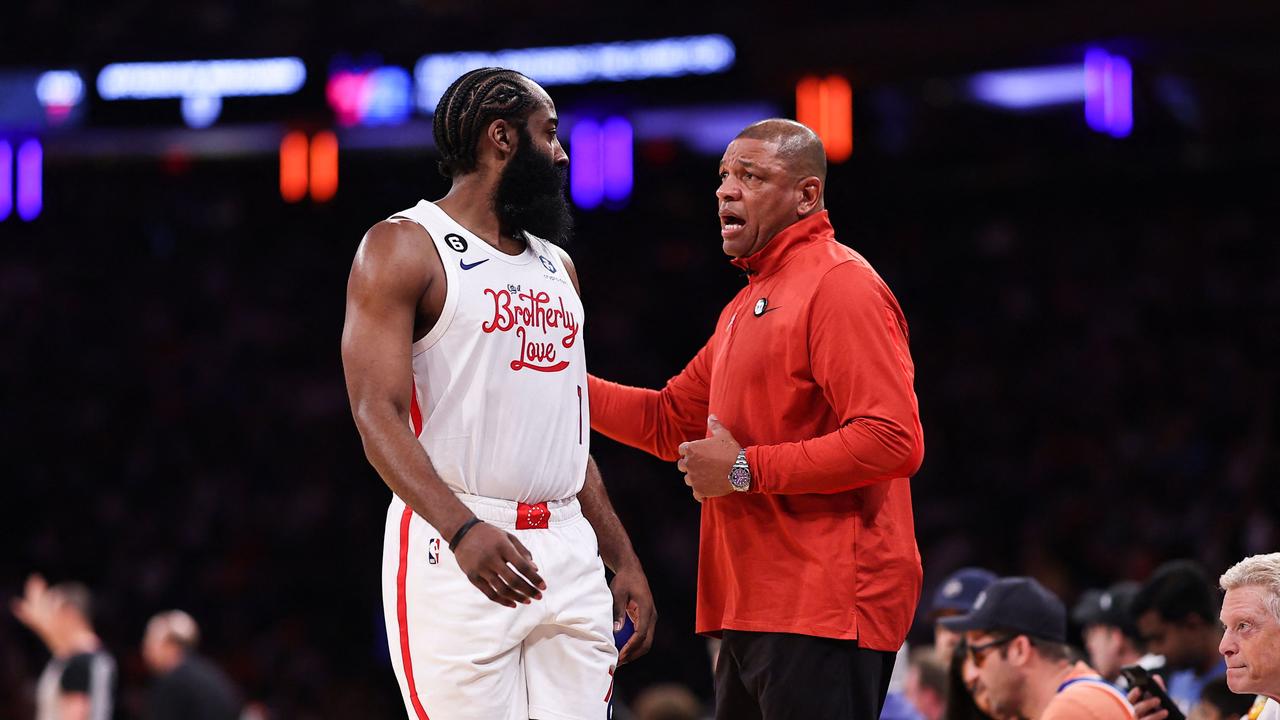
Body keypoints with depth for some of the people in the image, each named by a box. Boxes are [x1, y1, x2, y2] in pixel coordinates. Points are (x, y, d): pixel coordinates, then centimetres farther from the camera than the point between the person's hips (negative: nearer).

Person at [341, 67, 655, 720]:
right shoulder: (403, 247, -2)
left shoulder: (555, 267, 21)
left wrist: (623, 561, 18)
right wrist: (462, 530, -27)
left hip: (569, 555, 7)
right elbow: (378, 416, -13)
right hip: (454, 548, -7)